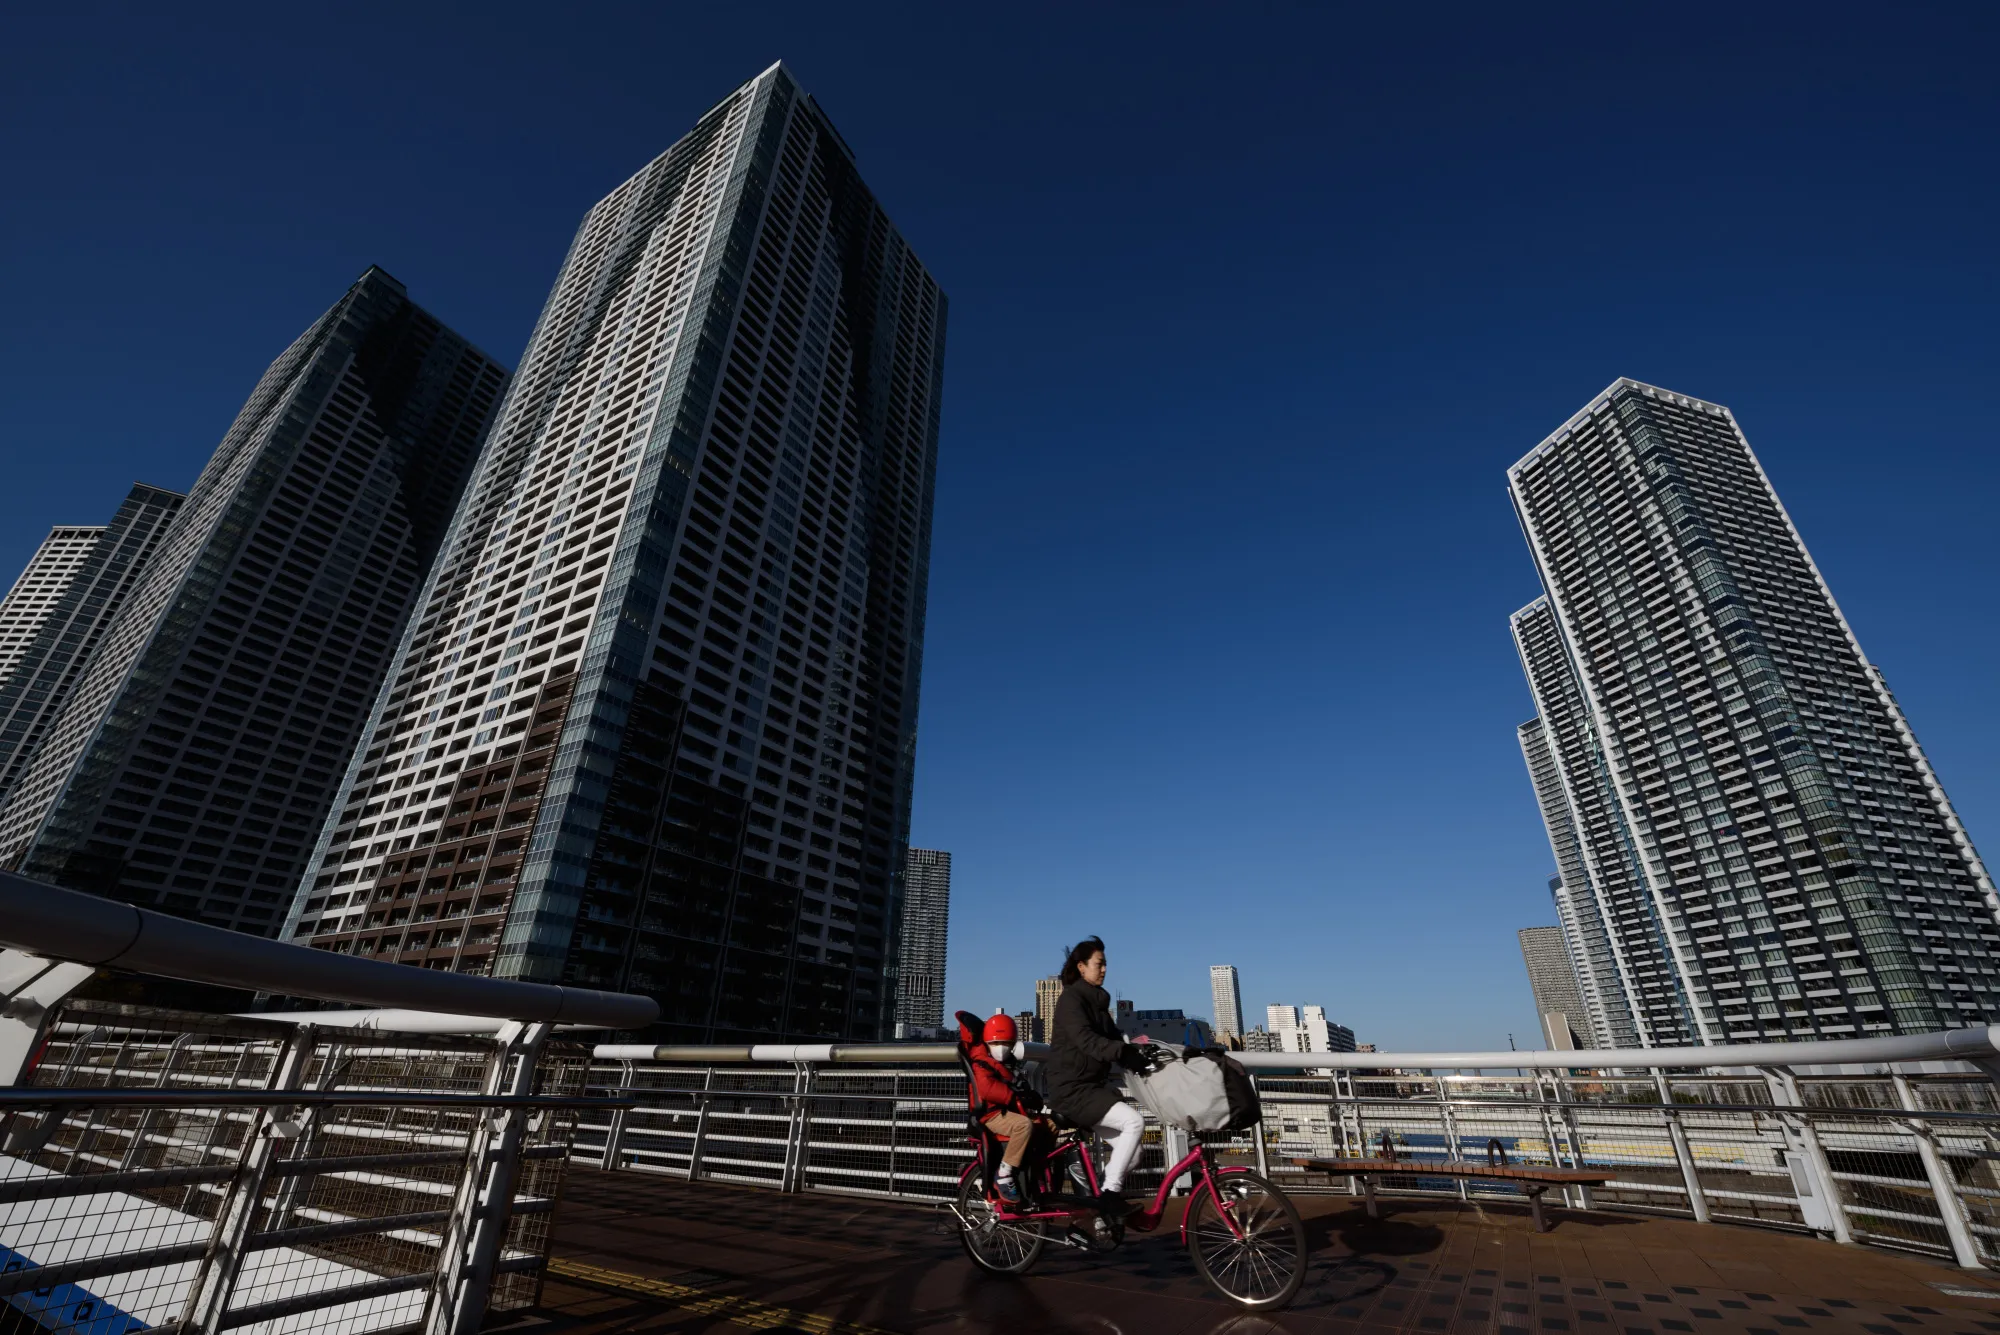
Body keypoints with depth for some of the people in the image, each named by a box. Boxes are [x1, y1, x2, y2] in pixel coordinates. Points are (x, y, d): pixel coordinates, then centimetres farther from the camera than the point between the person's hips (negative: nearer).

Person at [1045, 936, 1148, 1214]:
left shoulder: (1097, 1002, 15)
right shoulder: (1071, 999, -13)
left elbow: (1114, 1039, 12)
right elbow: (1086, 1041, -27)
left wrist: (1141, 1058, -5)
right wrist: (1124, 1052, -40)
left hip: (1093, 1087, 9)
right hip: (1072, 1090, -9)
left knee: (1131, 1152, 2)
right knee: (1134, 1121, -22)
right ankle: (1110, 1191, -12)